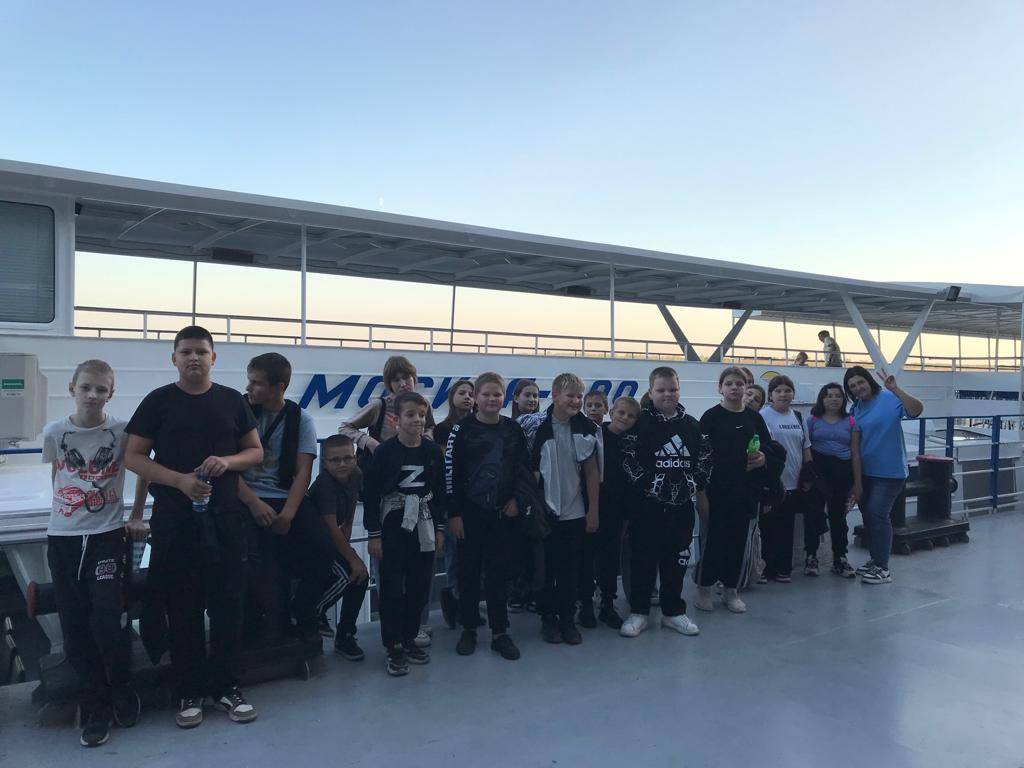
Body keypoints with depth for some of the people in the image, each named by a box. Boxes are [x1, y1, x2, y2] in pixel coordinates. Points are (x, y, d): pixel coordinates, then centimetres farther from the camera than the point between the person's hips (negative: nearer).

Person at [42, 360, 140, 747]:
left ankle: (122, 693, 15)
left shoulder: (122, 432, -6)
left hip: (107, 536, -2)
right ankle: (94, 709, 18)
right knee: (75, 628, 5)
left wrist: (137, 517, 5)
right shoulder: (54, 432, 0)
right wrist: (69, 507, 14)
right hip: (62, 538, 3)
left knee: (109, 620, -10)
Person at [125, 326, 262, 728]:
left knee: (227, 604, 4)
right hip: (174, 519, -1)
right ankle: (189, 692, 19)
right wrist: (179, 480, -15)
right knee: (183, 608, 6)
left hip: (225, 517, 2)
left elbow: (256, 452, 11)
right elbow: (133, 457, 0)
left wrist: (227, 461, -11)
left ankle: (226, 686, 18)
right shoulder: (158, 401, 3)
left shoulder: (232, 401, 9)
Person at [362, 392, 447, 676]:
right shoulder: (385, 451, -10)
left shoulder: (432, 451, 2)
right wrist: (374, 534, -9)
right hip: (393, 527, -4)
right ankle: (393, 647, 12)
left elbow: (440, 492, 8)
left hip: (424, 527, 4)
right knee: (392, 587, 1)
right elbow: (371, 494, -8)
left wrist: (439, 528, 7)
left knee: (419, 586, 9)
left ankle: (409, 638, 25)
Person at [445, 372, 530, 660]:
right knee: (469, 571, 6)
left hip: (503, 512, 2)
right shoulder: (462, 429, -4)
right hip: (470, 512, -2)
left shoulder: (513, 429, 4)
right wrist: (454, 514, -8)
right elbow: (450, 472, -5)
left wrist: (516, 499, -1)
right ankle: (469, 629, 20)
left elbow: (524, 467, 10)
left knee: (498, 572, 6)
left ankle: (500, 632, 15)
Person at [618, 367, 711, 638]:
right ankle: (638, 612, 15)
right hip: (647, 504, -4)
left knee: (677, 559, 11)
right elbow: (627, 458, -11)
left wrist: (698, 487, 7)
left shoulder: (691, 424, 9)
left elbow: (704, 457, 15)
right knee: (643, 559, 2)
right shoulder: (640, 422, -5)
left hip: (682, 504, 4)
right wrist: (646, 484, -13)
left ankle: (673, 611, 24)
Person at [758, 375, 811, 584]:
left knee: (787, 528, 12)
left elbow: (806, 448, 18)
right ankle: (765, 569, 9)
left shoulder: (798, 417, 12)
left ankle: (783, 569, 21)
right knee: (768, 528, 0)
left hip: (793, 483, 6)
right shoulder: (763, 416, -9)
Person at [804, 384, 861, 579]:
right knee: (813, 513, 0)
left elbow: (855, 453, 6)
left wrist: (857, 482, 3)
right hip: (818, 470, -1)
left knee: (838, 515, 10)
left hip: (841, 472, 1)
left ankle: (840, 559, 20)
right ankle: (811, 557, 12)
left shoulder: (850, 422, 7)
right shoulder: (813, 421, 4)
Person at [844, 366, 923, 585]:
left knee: (878, 515, -10)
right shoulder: (855, 409, 7)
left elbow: (917, 409, -27)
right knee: (867, 515, 14)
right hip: (864, 472, 7)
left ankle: (883, 568, -2)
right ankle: (875, 560, 29)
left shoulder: (889, 399, -12)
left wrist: (895, 389, -38)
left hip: (889, 471, -7)